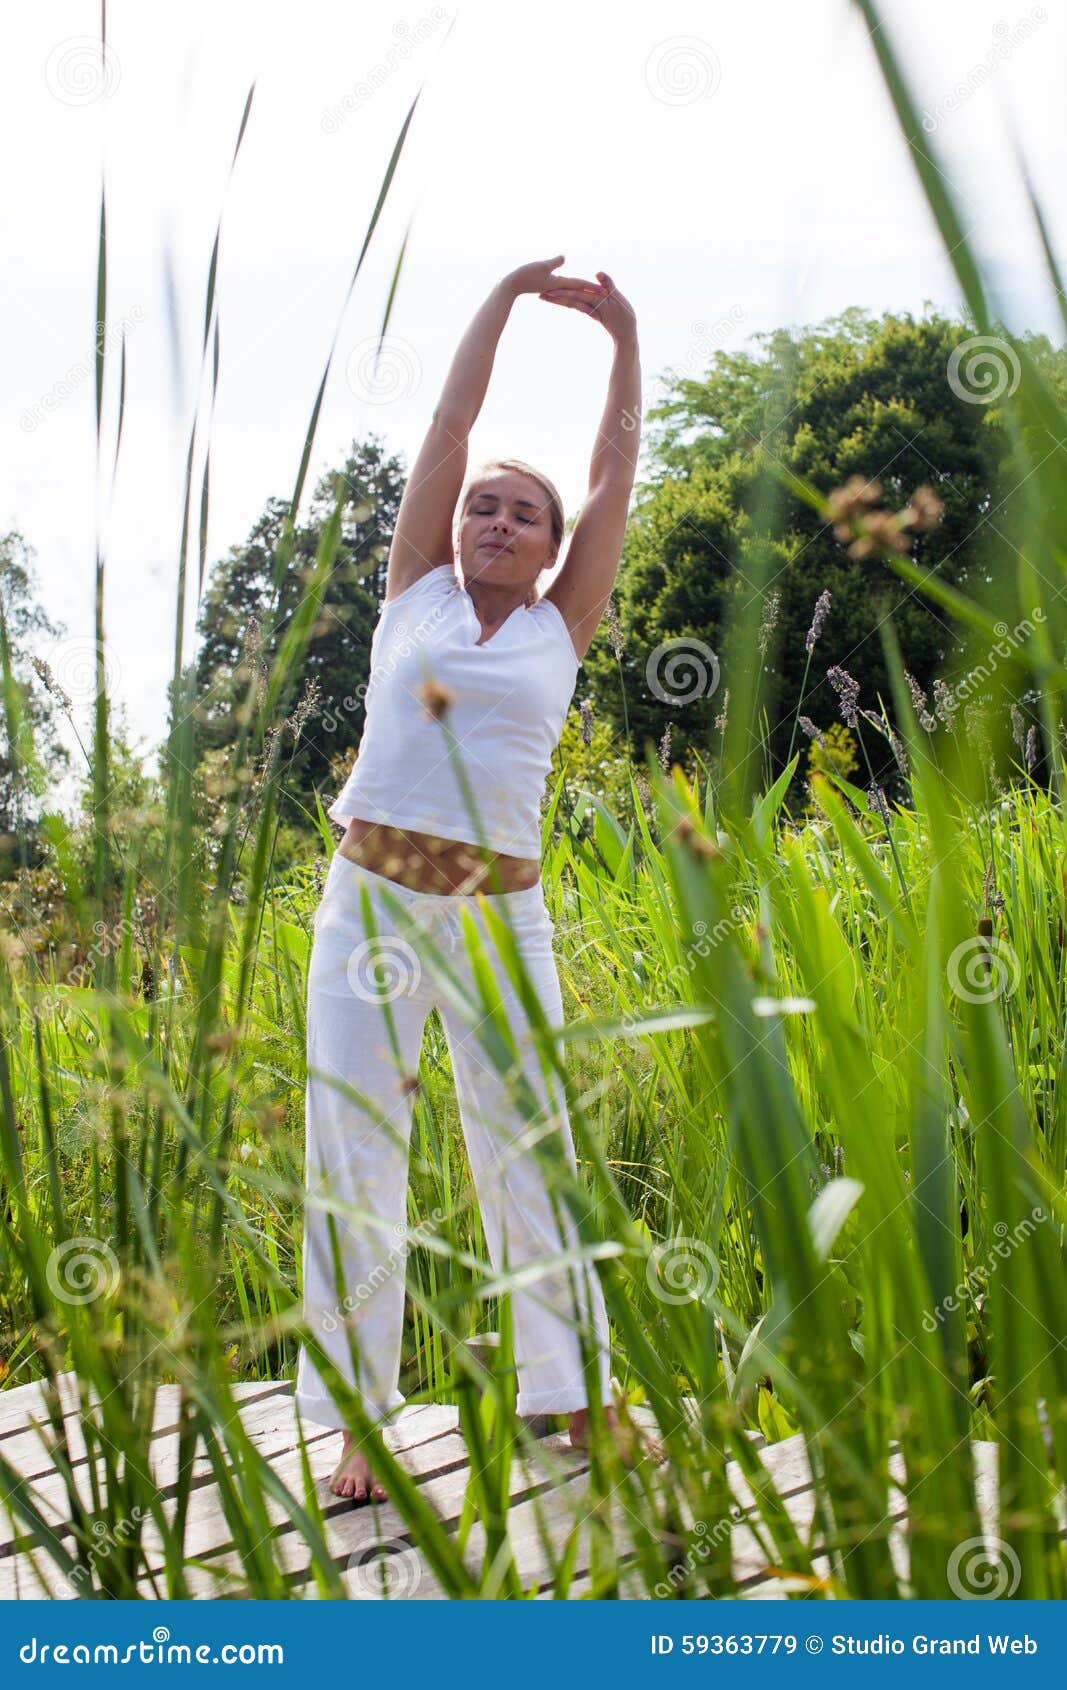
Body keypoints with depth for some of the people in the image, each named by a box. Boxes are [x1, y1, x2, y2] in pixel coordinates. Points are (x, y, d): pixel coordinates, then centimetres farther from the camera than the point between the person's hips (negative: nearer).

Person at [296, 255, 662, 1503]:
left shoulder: (561, 626, 10)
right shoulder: (418, 589, 10)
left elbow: (617, 471, 10)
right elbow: (451, 422, 9)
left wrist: (623, 336, 14)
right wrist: (506, 297, 12)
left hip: (499, 909, 0)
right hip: (371, 893, 0)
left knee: (528, 1145, 3)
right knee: (352, 1153, -1)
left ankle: (572, 1391, 16)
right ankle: (356, 1420, 7)